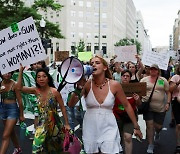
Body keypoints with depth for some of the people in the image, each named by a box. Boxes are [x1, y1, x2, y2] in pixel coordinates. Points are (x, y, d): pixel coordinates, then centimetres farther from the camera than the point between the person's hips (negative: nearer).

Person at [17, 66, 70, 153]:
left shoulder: (54, 92, -14)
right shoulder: (36, 91, -3)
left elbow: (62, 108, -9)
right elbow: (20, 87, -9)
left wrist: (66, 124, -7)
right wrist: (21, 70, -16)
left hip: (54, 123, -3)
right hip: (42, 124, 3)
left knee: (57, 147, 14)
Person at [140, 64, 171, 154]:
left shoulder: (163, 80, 4)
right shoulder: (144, 80, 2)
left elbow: (168, 92, 6)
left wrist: (168, 103, -5)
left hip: (160, 108, 1)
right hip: (148, 107, -1)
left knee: (158, 126, 8)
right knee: (149, 125, 0)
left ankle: (157, 133, 46)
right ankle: (150, 145, 16)